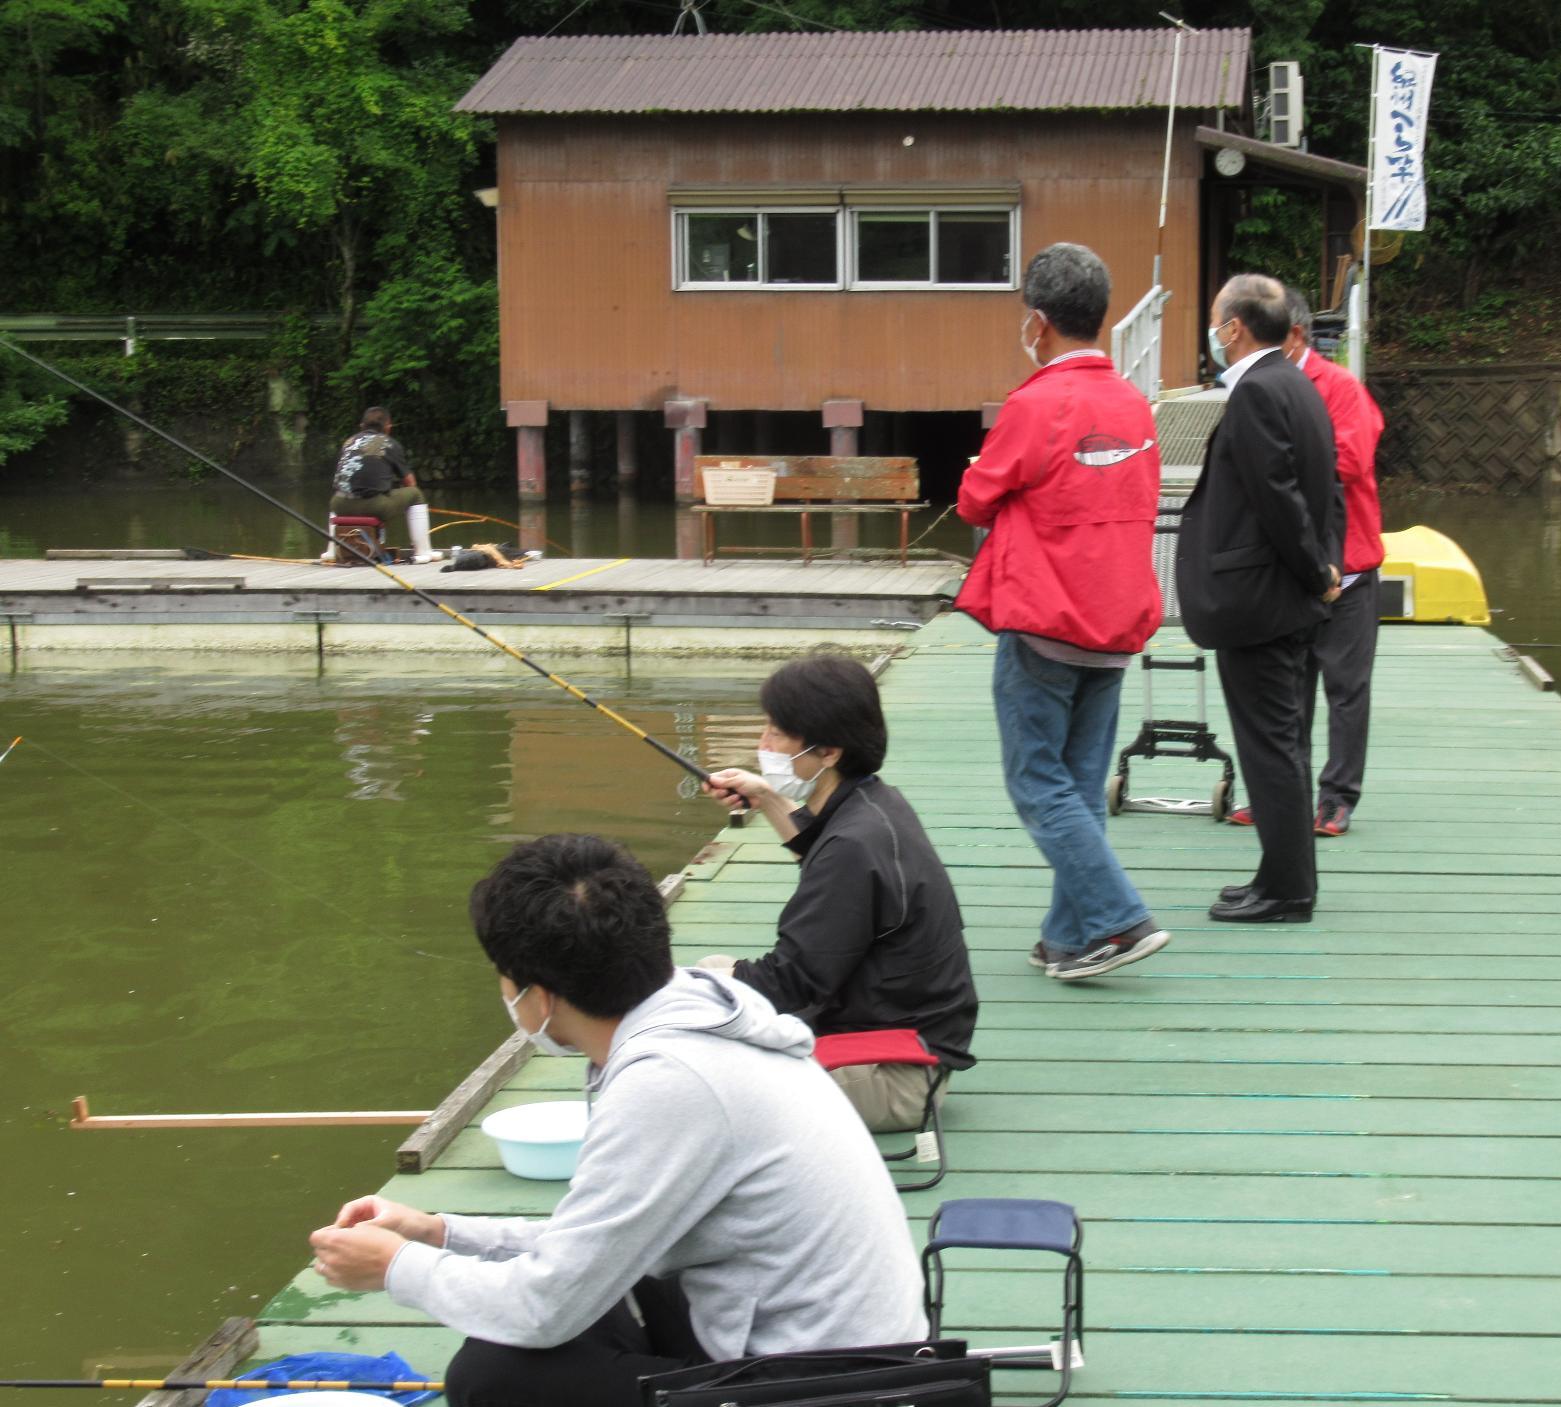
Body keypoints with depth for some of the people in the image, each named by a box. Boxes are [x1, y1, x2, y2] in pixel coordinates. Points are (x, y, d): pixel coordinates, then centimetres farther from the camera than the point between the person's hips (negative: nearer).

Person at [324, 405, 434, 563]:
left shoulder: (349, 442, 19)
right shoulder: (390, 444, 10)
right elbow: (409, 482, 15)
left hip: (343, 507, 4)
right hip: (375, 506, -4)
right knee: (415, 494, 17)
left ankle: (332, 551, 36)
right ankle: (422, 552, 12)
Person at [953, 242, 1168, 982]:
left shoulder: (1035, 405, -15)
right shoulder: (1133, 405, 7)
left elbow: (974, 502, -5)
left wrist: (993, 485, 15)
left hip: (1043, 627, -7)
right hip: (1117, 623, 7)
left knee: (1038, 784, 0)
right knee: (1082, 786, 12)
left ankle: (1118, 920, -8)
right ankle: (1072, 937, 15)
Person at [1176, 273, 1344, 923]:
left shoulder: (1255, 392, -18)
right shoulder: (1298, 386, 13)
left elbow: (1279, 498, -21)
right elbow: (1327, 489, 16)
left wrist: (1315, 573, -11)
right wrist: (1323, 569, 11)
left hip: (1256, 598, -10)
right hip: (1293, 600, 10)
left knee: (1269, 745, -3)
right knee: (1283, 740, 16)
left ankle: (1284, 890, 2)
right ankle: (1290, 879, 24)